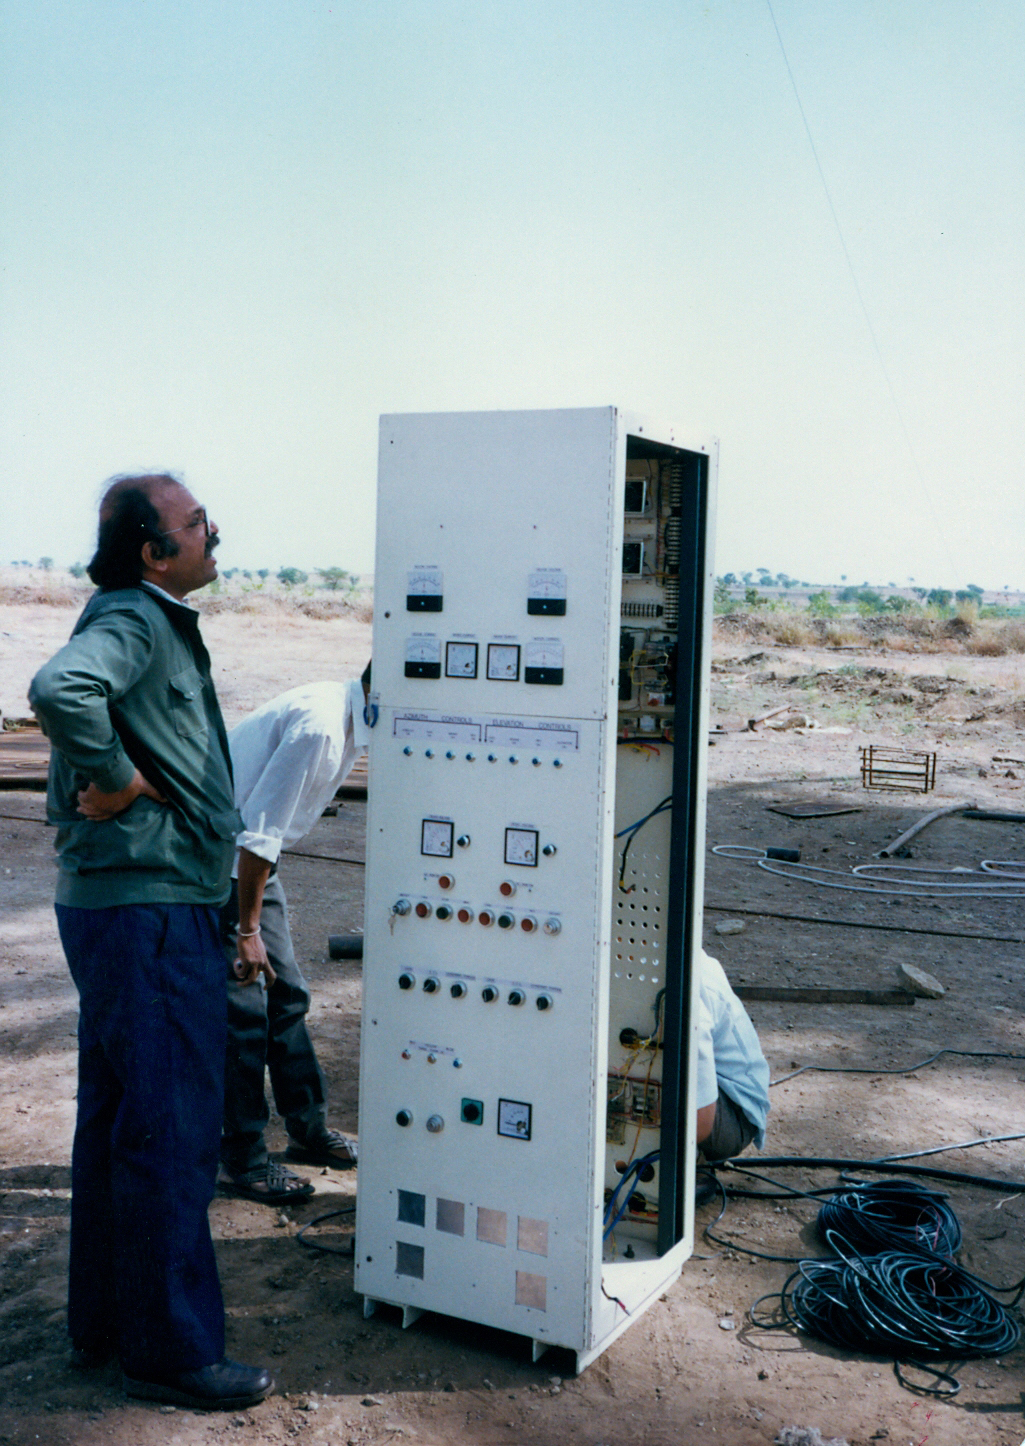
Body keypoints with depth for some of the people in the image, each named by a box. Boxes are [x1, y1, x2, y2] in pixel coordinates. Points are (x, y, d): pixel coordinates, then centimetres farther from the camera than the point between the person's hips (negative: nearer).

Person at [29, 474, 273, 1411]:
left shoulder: (157, 622, 16)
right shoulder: (131, 621, -16)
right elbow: (60, 688, -36)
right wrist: (113, 780, -23)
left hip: (130, 908, 10)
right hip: (148, 911, -10)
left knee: (116, 1122, 17)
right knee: (171, 1131, -2)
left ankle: (102, 1323, 31)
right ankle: (171, 1351, 11)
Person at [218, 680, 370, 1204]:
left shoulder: (344, 715, 3)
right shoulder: (318, 726, -28)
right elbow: (259, 834, -28)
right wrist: (247, 931, -22)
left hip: (252, 861, 10)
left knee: (287, 995, 14)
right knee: (243, 1013, -5)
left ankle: (309, 1130, 28)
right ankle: (241, 1161, 8)